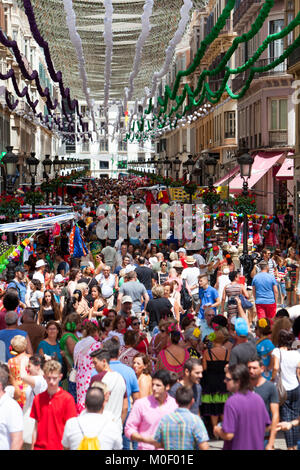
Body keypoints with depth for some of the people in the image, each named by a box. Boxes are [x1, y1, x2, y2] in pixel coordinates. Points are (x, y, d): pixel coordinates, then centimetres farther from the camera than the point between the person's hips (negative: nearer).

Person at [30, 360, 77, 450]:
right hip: (40, 447, 3)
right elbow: (36, 427, 11)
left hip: (59, 447, -3)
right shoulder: (38, 399, 6)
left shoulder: (67, 398, -4)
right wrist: (33, 447, 8)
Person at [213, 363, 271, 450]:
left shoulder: (232, 402, -21)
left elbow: (228, 435, -24)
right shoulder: (258, 398, 0)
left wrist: (217, 431, -3)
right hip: (257, 447, 6)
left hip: (237, 447, -6)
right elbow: (266, 426, 9)